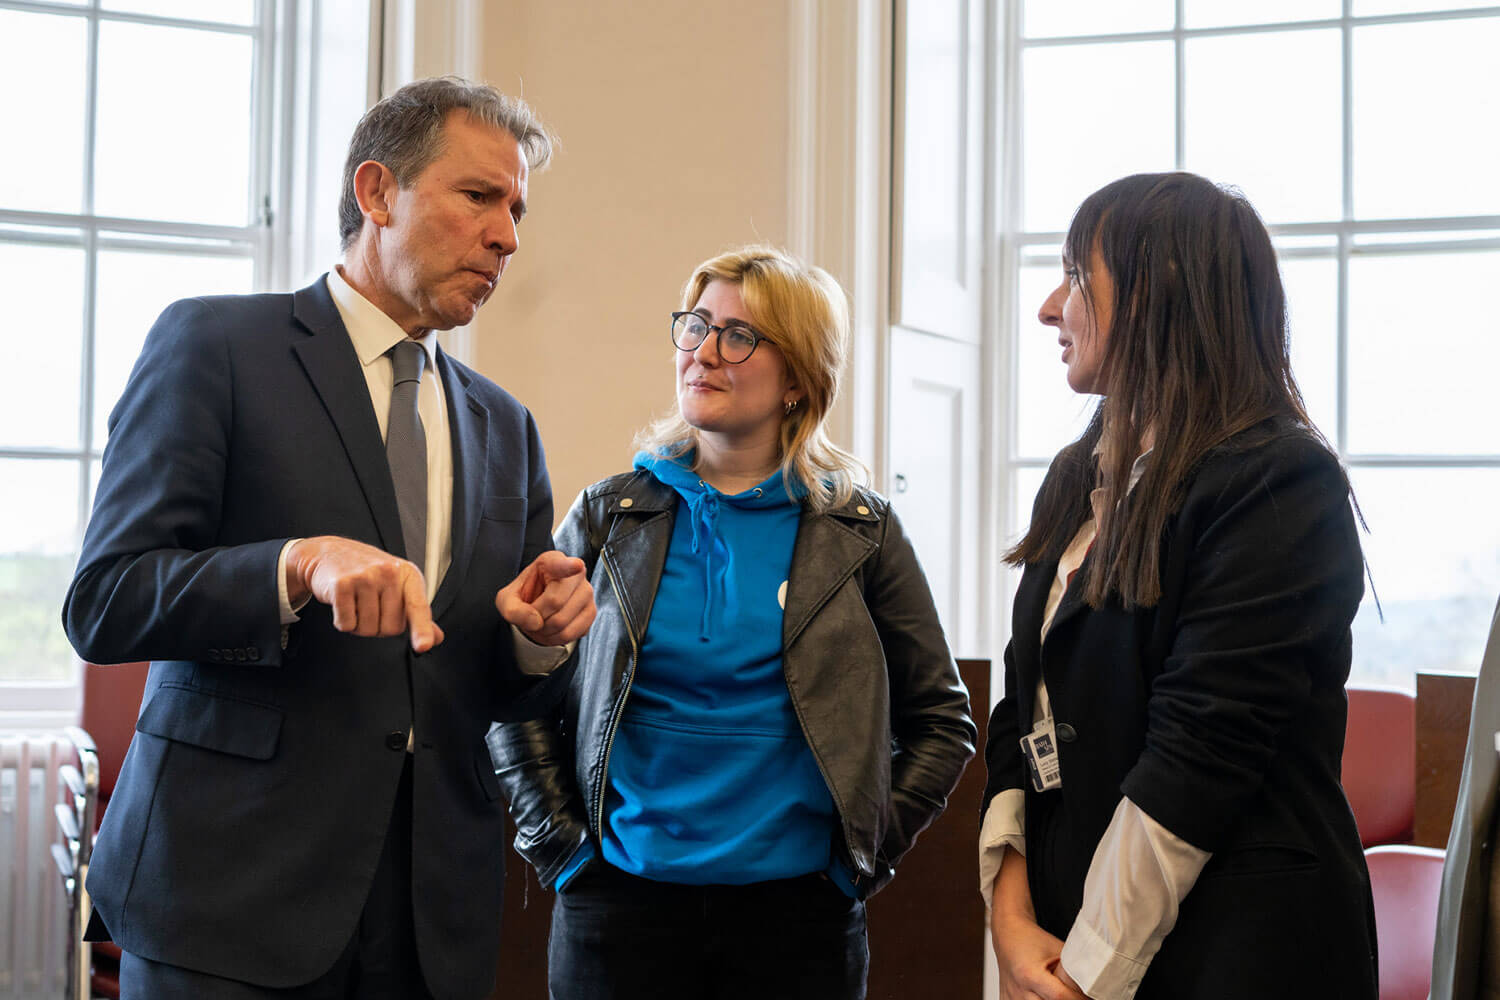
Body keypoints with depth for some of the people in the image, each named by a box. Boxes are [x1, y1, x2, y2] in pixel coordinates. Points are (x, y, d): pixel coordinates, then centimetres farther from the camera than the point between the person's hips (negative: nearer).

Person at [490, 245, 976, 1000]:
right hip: (622, 901, 1)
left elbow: (941, 720, 9)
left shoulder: (861, 532, 2)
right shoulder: (611, 515, 4)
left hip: (798, 912, 0)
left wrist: (866, 850, 2)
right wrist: (562, 845, 3)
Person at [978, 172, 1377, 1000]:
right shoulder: (1080, 480, 11)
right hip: (1061, 931, 7)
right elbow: (1022, 707, 8)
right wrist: (1012, 912, -4)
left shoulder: (1279, 483, -14)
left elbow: (1199, 751, -19)